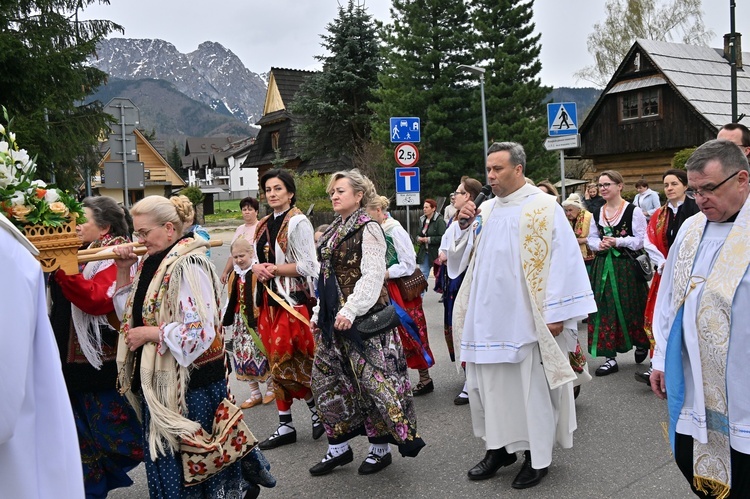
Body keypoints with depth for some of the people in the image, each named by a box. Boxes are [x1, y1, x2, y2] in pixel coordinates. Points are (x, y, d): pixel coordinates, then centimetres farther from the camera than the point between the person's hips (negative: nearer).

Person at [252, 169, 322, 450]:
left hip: (292, 300, -7)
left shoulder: (298, 222, -8)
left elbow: (308, 266, -14)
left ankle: (317, 409, 18)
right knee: (276, 364, 10)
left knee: (288, 364, -6)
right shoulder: (264, 225, 14)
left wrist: (274, 269, -15)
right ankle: (285, 427, 20)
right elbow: (255, 259, 19)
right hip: (268, 300, 7)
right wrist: (256, 268, -3)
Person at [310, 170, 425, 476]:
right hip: (334, 318, 9)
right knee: (325, 378, 9)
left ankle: (380, 448, 15)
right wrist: (319, 313, 16)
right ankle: (338, 448, 22)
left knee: (372, 378, -2)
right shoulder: (332, 232, 16)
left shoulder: (368, 228, -8)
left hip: (363, 316, -8)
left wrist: (350, 310, -23)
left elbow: (372, 276, -16)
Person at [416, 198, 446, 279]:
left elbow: (443, 238, -21)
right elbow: (419, 234, 23)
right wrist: (418, 238, 0)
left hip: (436, 253, -6)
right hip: (424, 253, 7)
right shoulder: (422, 220, 10)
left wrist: (428, 239, -19)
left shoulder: (439, 221, -13)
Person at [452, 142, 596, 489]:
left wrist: (556, 313, -14)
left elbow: (563, 260, -11)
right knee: (491, 383, 11)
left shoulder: (543, 207, -7)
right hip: (489, 317, 6)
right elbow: (460, 252, 17)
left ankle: (537, 455, 19)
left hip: (526, 319, -6)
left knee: (531, 386, 3)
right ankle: (499, 446, 27)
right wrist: (463, 223, -2)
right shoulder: (485, 209, 10)